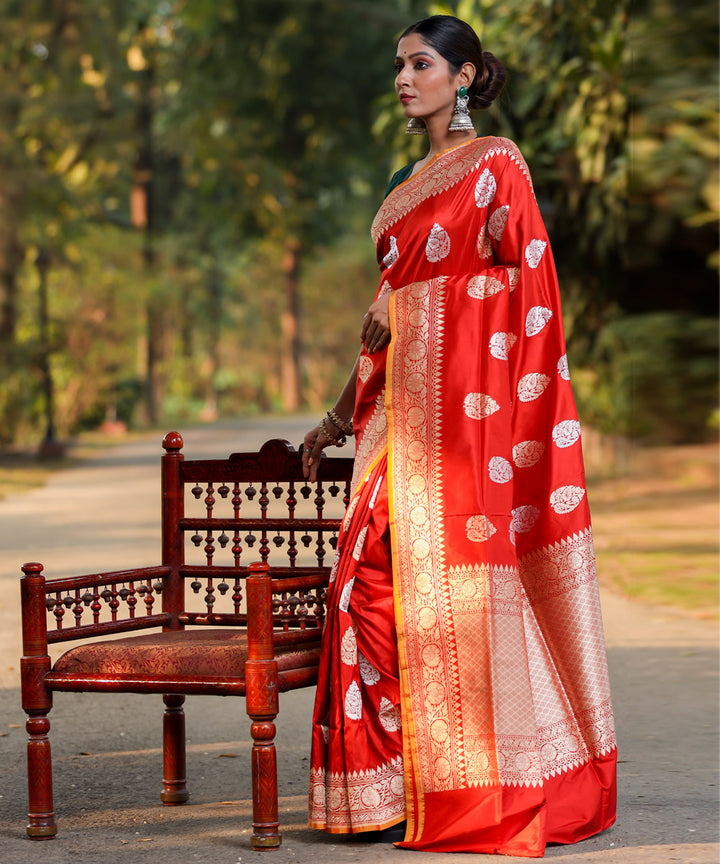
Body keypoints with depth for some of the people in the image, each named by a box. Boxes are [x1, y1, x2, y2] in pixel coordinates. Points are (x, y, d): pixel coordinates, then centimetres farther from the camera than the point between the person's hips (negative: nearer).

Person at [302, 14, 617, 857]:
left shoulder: (495, 165, -4)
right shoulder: (410, 181, 20)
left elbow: (523, 290, -9)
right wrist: (344, 413, 23)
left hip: (466, 403, -8)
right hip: (407, 408, 8)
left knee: (457, 581, -7)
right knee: (375, 576, 1)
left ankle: (486, 790, 0)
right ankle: (398, 785, 7)